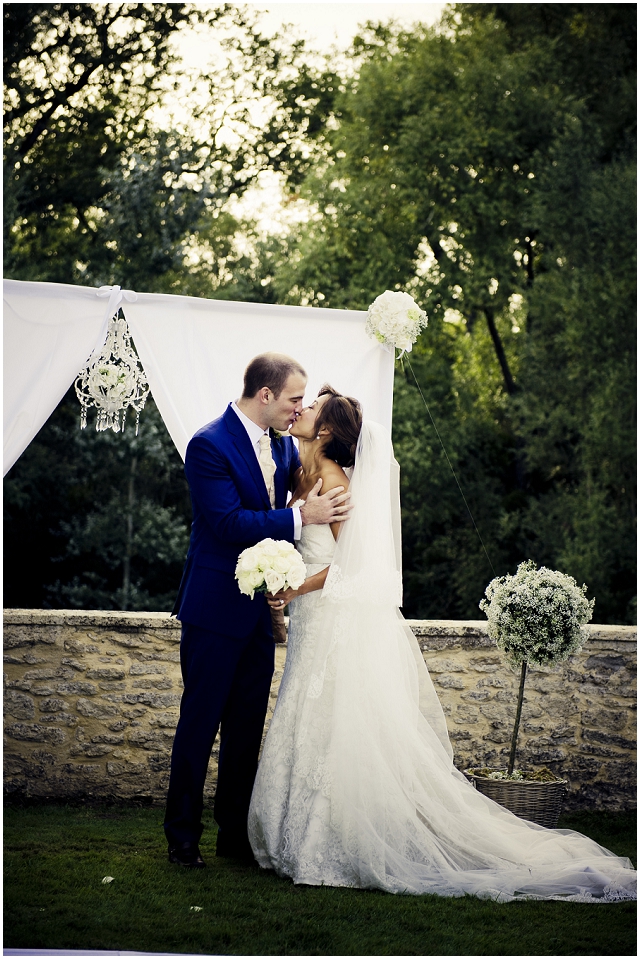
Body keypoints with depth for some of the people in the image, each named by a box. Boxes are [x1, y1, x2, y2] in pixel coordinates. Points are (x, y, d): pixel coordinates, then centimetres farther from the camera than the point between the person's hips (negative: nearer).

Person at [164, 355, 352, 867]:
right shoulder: (209, 444, -15)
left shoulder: (284, 445, 8)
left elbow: (309, 492, 17)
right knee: (200, 724, 1)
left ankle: (236, 832, 21)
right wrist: (301, 517, -25)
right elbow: (228, 522, -22)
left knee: (247, 727, 11)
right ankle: (183, 835, 12)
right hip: (216, 609, -7)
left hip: (259, 609, 7)